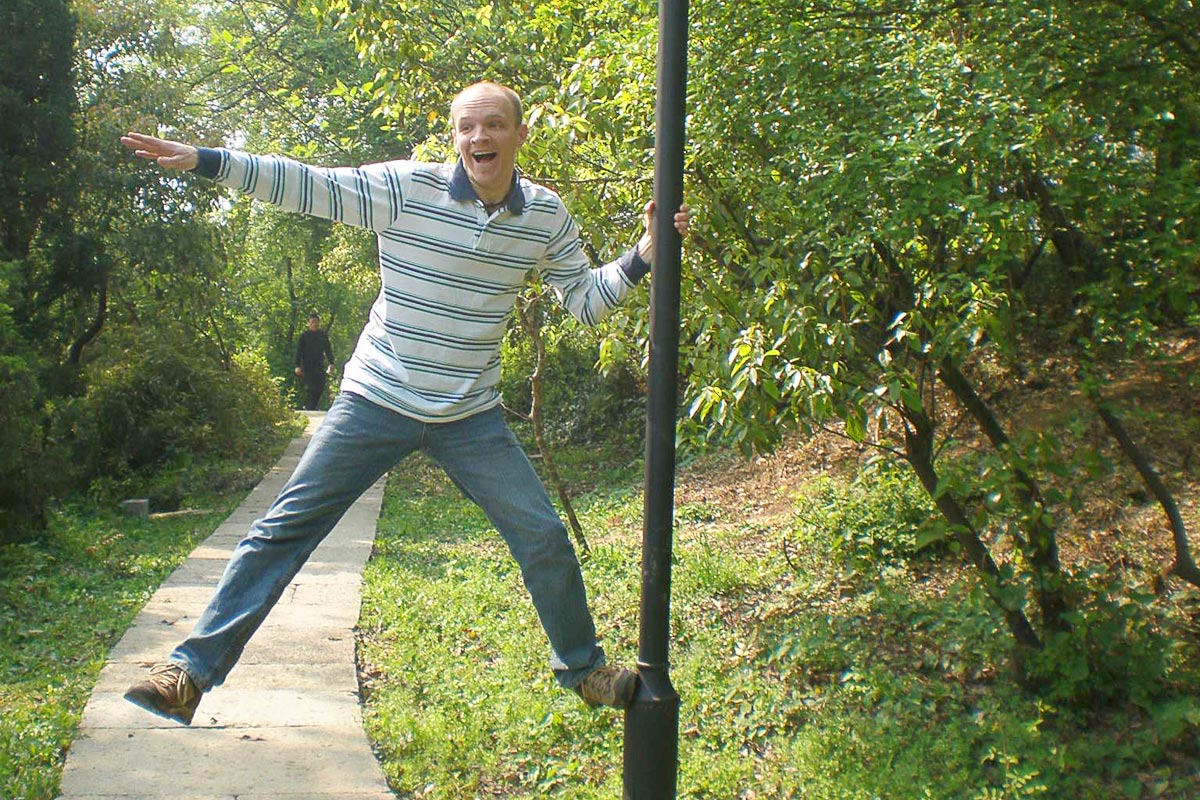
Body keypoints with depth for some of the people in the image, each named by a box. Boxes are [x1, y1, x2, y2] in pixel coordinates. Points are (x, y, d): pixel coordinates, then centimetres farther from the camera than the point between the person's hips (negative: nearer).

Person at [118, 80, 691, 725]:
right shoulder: (407, 187, -11)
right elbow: (307, 185, -12)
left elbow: (585, 300, 7)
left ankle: (581, 667, 26)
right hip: (376, 404, -2)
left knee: (545, 540, 2)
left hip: (472, 419, 2)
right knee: (284, 529, -4)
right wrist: (201, 160, -17)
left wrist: (643, 256, -6)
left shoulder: (546, 217, -1)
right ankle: (192, 670, 6)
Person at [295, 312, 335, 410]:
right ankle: (309, 409, -4)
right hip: (307, 367, -4)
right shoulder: (304, 336, 1)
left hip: (320, 367, 4)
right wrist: (298, 366, -10)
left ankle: (313, 408, 9)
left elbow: (328, 350, 15)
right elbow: (298, 351, -1)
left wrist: (331, 363, 3)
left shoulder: (323, 335, 11)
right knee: (310, 389, -10)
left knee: (320, 388, -2)